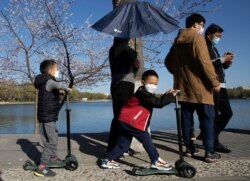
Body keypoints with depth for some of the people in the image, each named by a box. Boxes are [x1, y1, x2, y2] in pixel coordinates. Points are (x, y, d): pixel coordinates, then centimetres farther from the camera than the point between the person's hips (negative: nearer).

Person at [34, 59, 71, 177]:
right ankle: (41, 168, -9)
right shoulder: (49, 82, -16)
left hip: (48, 117, 10)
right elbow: (59, 85, -36)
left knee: (54, 138, 24)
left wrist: (61, 91, 22)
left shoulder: (46, 82, 14)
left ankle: (53, 158, 41)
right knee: (51, 142, -10)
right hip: (47, 118, -10)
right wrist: (67, 88, -17)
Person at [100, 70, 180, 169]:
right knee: (146, 139, -5)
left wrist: (166, 95, 3)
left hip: (125, 120, 11)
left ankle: (108, 160, 20)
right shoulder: (143, 93, -17)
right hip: (130, 121, -11)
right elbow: (158, 103, -24)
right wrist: (171, 96, -19)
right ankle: (156, 161, 1)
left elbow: (157, 101, 13)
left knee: (123, 143, 14)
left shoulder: (146, 93, 16)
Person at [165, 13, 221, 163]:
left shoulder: (177, 41, 15)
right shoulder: (197, 38, -8)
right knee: (207, 118, -3)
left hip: (182, 87, 7)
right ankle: (210, 152, -4)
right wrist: (215, 82, -11)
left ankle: (190, 148, 16)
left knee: (186, 118, 10)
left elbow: (168, 62, 20)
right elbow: (205, 62, -17)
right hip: (199, 87, -7)